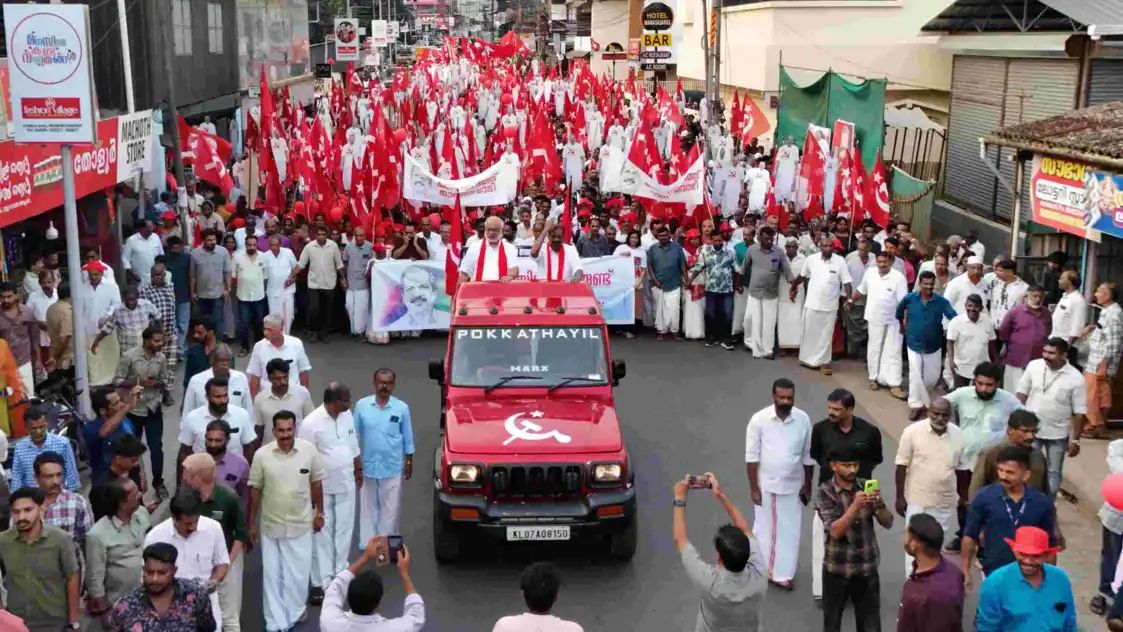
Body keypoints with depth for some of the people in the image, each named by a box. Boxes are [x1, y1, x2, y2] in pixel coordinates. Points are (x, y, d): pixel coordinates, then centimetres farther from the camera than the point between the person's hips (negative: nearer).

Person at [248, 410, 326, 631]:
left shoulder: (309, 450, -11)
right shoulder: (262, 455, -12)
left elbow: (316, 483, 2)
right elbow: (255, 490, -3)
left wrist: (319, 513, 6)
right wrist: (251, 524, 2)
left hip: (300, 523, 0)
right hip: (271, 525, 0)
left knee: (299, 572, 9)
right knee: (272, 575, 8)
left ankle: (292, 614, 30)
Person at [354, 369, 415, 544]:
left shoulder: (401, 408, -5)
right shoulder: (362, 405, -4)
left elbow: (408, 437, 3)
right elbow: (355, 434, 3)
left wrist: (409, 461, 5)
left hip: (393, 467, -1)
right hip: (368, 465, 1)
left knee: (390, 507, 4)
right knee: (368, 506, 11)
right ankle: (367, 542, 20)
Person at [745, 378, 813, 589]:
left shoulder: (803, 419, -9)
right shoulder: (759, 420, -15)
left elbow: (808, 456, 0)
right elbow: (751, 457, -10)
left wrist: (807, 486, 4)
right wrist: (754, 488, -9)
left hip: (792, 486, 2)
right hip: (766, 485, -2)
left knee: (789, 530, 10)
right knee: (764, 528, 11)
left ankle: (782, 574, 23)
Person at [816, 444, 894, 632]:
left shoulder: (866, 487, 0)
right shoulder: (826, 492, -11)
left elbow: (888, 523, -2)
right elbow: (835, 531, -20)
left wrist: (879, 504, -22)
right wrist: (856, 505, -30)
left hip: (867, 567, 3)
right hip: (837, 568, -3)